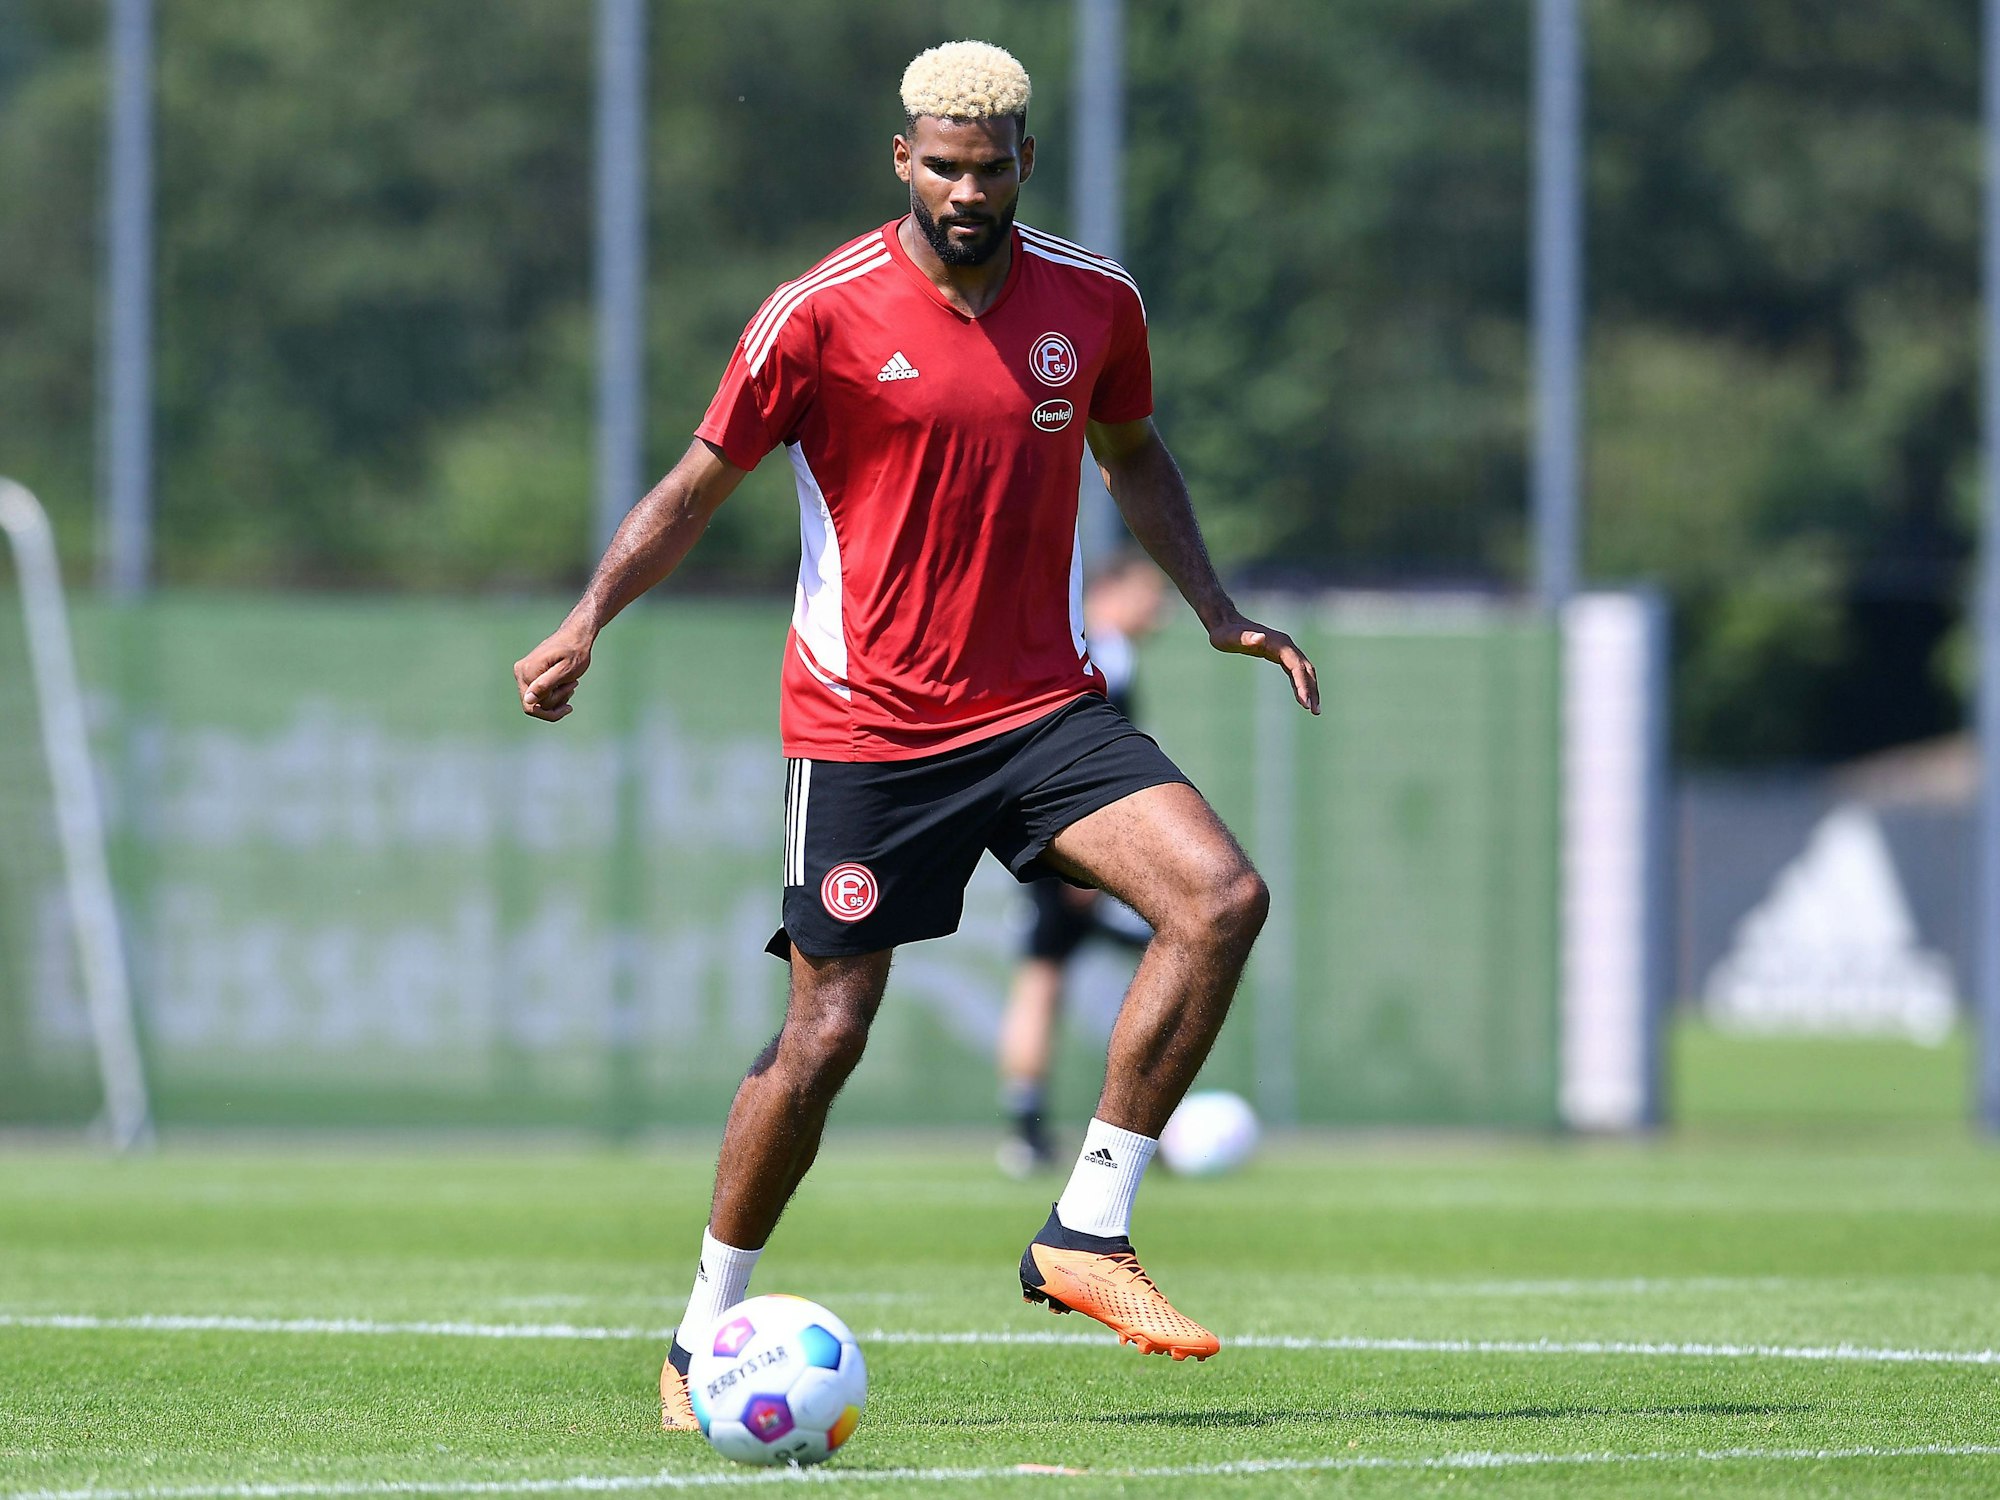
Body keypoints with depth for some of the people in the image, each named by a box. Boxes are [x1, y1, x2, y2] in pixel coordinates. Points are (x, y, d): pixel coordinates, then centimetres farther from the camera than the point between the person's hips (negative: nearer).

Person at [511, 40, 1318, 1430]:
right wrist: (588, 621, -15)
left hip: (1044, 705, 4)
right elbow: (700, 484, -2)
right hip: (865, 726, -4)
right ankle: (706, 1330, 15)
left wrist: (1217, 608, 14)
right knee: (827, 1030, -4)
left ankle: (1088, 1232, -9)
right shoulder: (822, 315, -10)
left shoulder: (1093, 302, 2)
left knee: (1223, 897, -17)